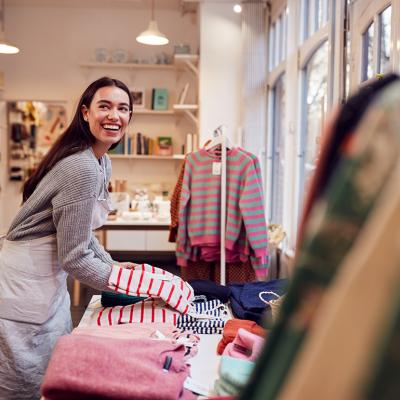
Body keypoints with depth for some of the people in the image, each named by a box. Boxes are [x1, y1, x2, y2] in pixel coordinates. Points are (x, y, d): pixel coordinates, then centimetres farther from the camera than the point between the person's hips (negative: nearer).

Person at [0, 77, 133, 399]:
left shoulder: (102, 162, 7)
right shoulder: (82, 168, -24)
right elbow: (74, 258, -21)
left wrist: (115, 266, 10)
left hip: (49, 278, 10)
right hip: (26, 285, -10)